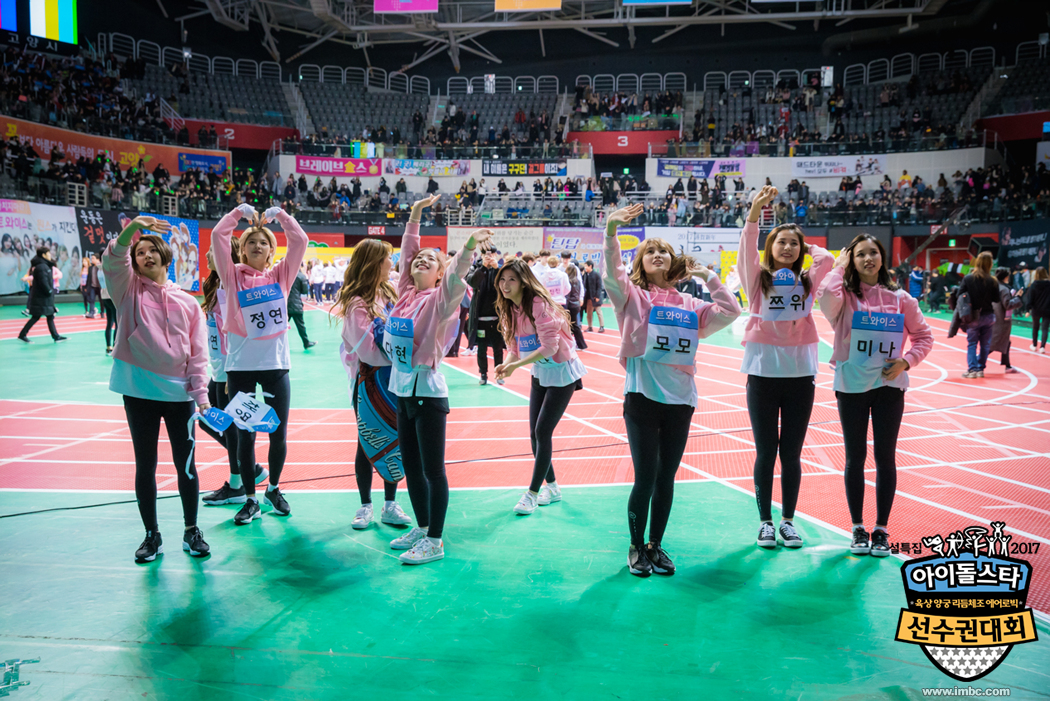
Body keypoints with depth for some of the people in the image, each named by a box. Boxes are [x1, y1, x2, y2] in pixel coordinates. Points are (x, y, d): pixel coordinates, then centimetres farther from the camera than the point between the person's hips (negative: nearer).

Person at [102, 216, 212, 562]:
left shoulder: (187, 302, 6)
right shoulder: (129, 291, 4)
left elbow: (198, 352, 3)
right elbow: (112, 261, -17)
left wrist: (201, 393, -4)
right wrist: (130, 231, -34)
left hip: (180, 394, 0)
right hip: (139, 393, 0)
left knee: (186, 465, 6)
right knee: (145, 466, 9)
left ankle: (191, 531, 21)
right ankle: (152, 535, 22)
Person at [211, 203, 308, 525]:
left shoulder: (280, 275, 8)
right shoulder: (233, 276, 5)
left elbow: (300, 240, 1)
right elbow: (218, 236, -2)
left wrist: (279, 214, 2)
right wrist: (239, 212, 3)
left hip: (276, 365, 1)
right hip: (240, 366, -1)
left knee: (279, 433, 7)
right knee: (244, 435, 4)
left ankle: (274, 489, 29)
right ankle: (251, 499, 18)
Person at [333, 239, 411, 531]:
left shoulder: (389, 293, 7)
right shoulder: (356, 302, -15)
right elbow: (367, 350, -21)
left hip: (393, 379, 6)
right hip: (369, 381, -6)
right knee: (367, 442, 7)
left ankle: (390, 505, 23)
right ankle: (365, 506, 21)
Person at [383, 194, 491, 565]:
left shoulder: (439, 298, -9)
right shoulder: (406, 291, 8)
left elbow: (455, 281, -28)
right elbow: (406, 252, 16)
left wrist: (468, 250, -44)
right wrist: (415, 215, 12)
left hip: (427, 390, -7)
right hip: (402, 388, 7)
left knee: (432, 468, -1)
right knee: (410, 466, 15)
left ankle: (435, 541, 7)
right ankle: (422, 527, 29)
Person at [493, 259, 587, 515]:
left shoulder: (538, 304, -24)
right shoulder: (509, 309, 1)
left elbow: (548, 347, -28)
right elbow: (515, 346, 3)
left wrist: (516, 365, -32)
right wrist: (507, 364, -18)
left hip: (562, 373, -8)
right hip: (539, 374, 8)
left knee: (543, 431, -10)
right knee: (535, 433, 7)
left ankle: (532, 493, 0)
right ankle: (552, 487, 24)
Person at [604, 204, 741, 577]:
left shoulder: (690, 305, 15)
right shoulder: (633, 297, 4)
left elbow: (731, 311, 8)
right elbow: (612, 275, -15)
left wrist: (706, 274, 10)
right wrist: (611, 230, -28)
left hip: (681, 399, 4)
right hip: (642, 397, -3)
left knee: (666, 479, 10)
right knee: (645, 478, -4)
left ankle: (656, 545, 27)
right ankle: (637, 547, 17)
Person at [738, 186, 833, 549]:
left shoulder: (807, 281, 10)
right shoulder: (758, 279, 3)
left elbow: (828, 259, -5)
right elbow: (746, 251, -14)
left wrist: (805, 246, 13)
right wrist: (756, 209, -26)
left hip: (800, 372, 2)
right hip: (763, 372, -2)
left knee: (791, 452, 8)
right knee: (766, 452, 6)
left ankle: (788, 520, 21)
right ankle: (765, 521, 18)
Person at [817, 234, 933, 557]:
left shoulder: (899, 298, 3)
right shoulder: (846, 295, -3)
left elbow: (923, 336, 11)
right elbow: (825, 296, -28)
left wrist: (906, 361, -7)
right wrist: (840, 266, -12)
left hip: (889, 385, 1)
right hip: (851, 385, -1)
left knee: (885, 457, 5)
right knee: (855, 457, 7)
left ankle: (881, 529, 18)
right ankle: (858, 528, 20)